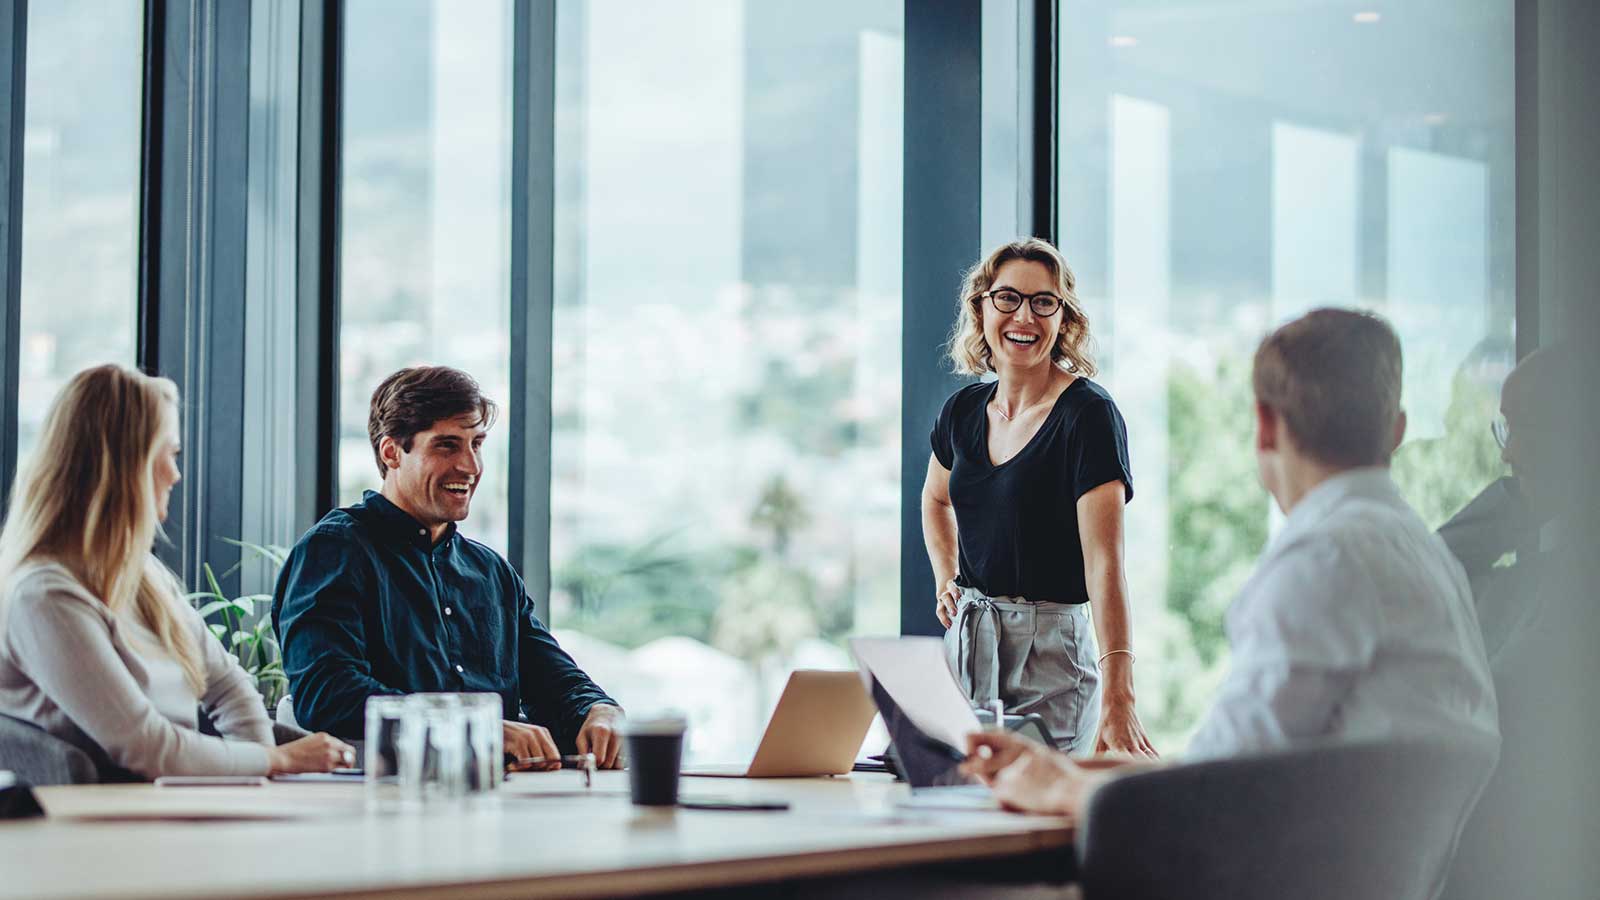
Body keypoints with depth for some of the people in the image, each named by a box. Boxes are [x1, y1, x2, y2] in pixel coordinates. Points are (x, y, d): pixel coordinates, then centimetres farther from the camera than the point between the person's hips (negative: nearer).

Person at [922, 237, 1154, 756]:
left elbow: (1104, 562, -24)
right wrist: (946, 582, 11)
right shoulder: (963, 411, 6)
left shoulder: (1088, 414, -14)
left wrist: (1117, 699, -34)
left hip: (1050, 652, -6)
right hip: (965, 643, 6)